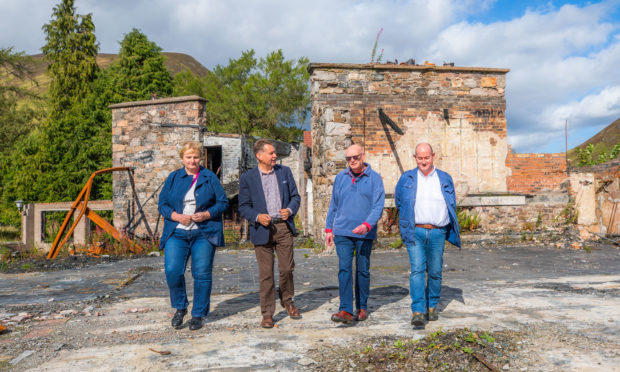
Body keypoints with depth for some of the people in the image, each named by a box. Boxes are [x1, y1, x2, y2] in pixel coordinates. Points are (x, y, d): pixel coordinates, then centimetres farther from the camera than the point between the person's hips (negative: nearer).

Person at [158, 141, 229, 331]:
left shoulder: (210, 177, 6)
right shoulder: (173, 178, 10)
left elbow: (223, 202, 4)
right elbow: (162, 203, 9)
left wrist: (206, 214, -12)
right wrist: (176, 216, -9)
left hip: (204, 233, -1)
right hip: (177, 233, 1)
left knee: (202, 274, -1)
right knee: (172, 270, -12)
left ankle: (198, 315, 14)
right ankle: (180, 307, 13)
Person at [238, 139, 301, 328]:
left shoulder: (285, 172, 8)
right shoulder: (247, 177, 1)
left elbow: (295, 196, 12)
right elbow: (243, 206, 2)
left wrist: (290, 210, -8)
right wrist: (257, 217, -16)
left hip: (284, 227, 2)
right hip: (262, 230, -2)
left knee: (287, 269, 6)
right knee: (265, 274, 1)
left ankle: (287, 301, 33)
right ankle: (267, 313, 13)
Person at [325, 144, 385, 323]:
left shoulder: (374, 178, -1)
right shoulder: (340, 177, 9)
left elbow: (378, 206, -8)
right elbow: (333, 205, 15)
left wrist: (367, 225, -24)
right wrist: (329, 229, 11)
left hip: (365, 234, -1)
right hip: (342, 232, 2)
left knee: (363, 271, 8)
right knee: (344, 269, -8)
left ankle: (362, 307, 23)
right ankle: (346, 310, -9)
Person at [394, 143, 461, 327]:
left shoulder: (445, 179, 11)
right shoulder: (407, 178, 7)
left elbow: (452, 205, 22)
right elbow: (398, 201, 19)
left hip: (437, 233, 2)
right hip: (415, 232, -2)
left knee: (435, 272, 7)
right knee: (417, 270, -13)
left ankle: (432, 306, 25)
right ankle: (418, 311, -14)